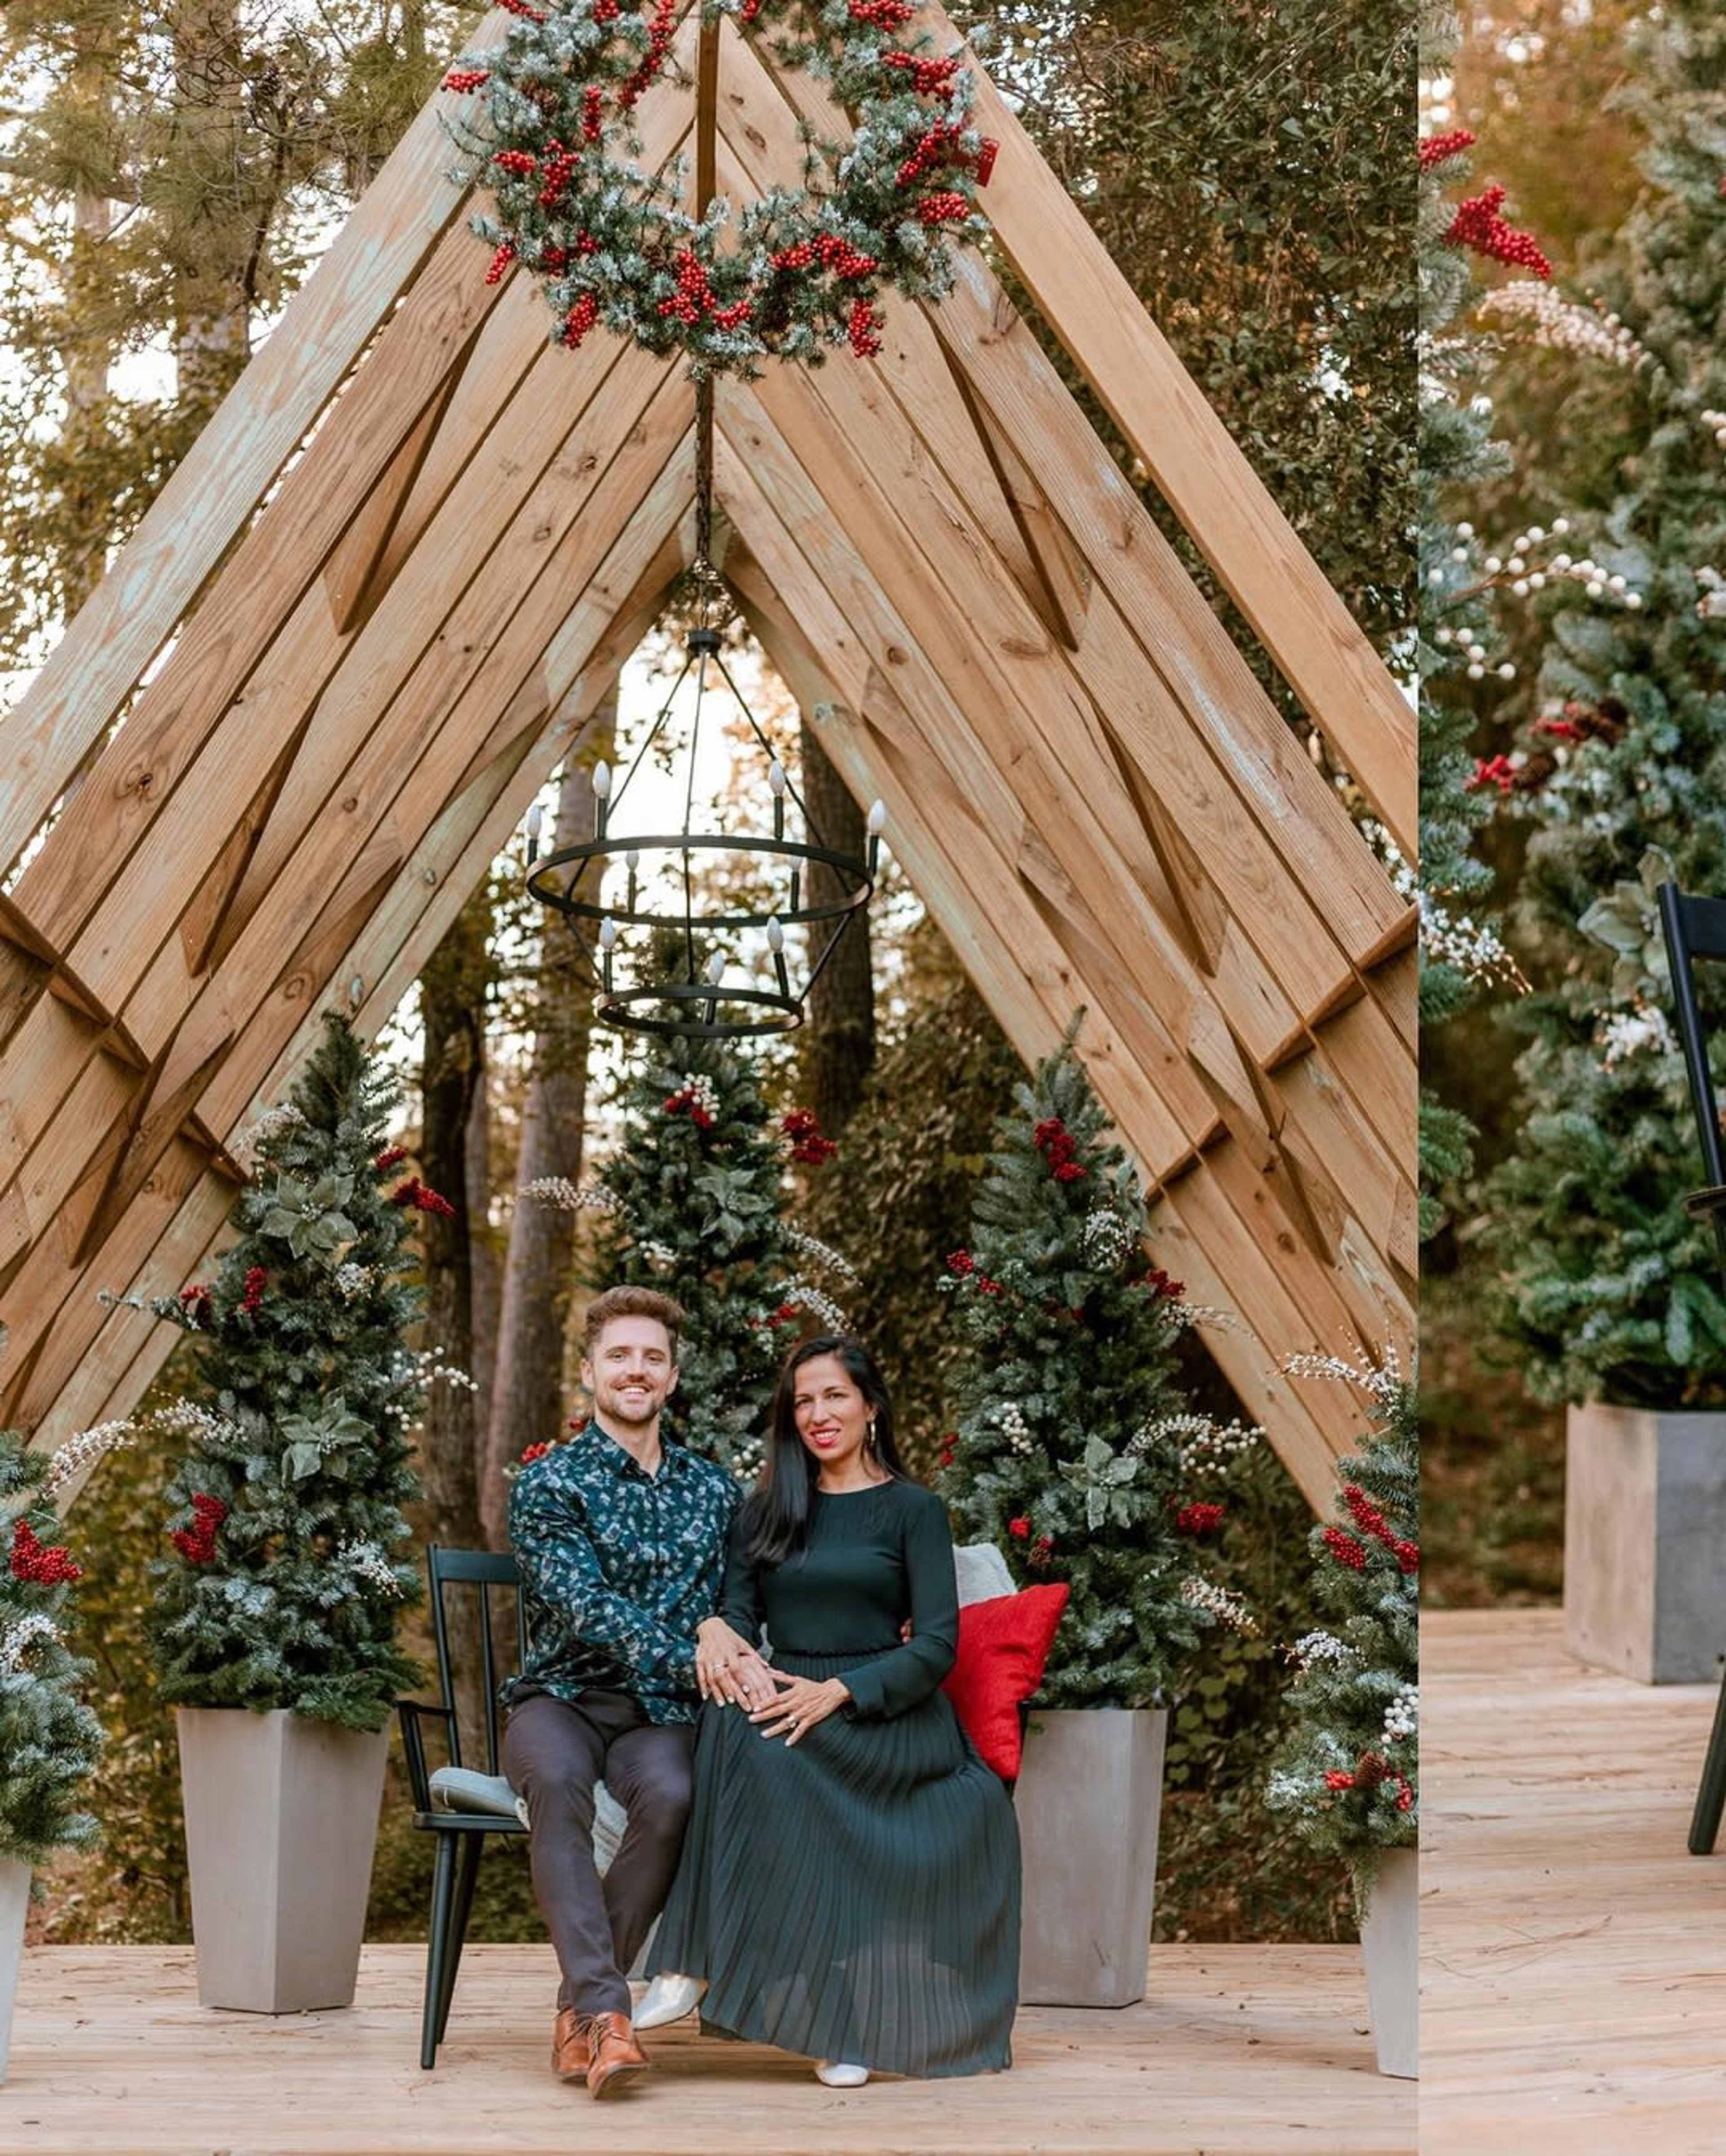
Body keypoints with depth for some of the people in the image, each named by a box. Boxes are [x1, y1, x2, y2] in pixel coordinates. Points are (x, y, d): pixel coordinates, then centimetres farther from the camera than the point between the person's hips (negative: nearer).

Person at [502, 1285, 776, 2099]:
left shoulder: (712, 1489, 14)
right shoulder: (549, 1483, -1)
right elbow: (587, 1607, -13)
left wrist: (719, 1627, -13)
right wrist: (692, 1661, -25)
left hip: (660, 1710, 2)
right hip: (560, 1695, -2)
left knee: (672, 1796, -33)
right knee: (557, 1781, -38)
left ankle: (579, 2010, -23)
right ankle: (605, 2008, -40)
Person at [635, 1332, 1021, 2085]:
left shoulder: (912, 1509, 5)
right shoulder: (764, 1510, 18)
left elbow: (938, 1644, -4)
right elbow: (738, 1609, 9)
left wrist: (837, 1693, -19)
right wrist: (724, 1640, -17)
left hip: (883, 1715, -3)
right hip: (787, 1698, 3)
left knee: (754, 1739, -34)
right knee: (732, 1712, -33)